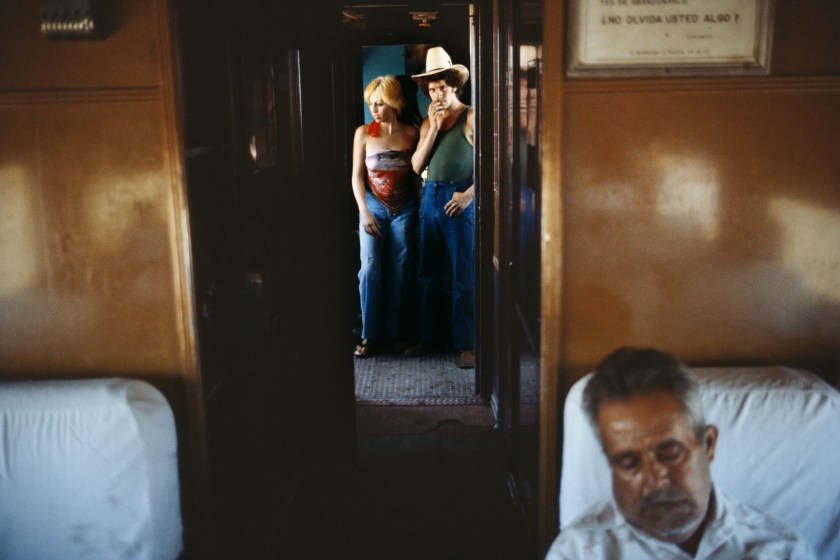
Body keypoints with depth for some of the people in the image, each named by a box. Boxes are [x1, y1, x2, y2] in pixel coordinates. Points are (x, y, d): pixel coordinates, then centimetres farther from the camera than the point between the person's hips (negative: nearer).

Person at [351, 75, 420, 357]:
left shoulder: (411, 133, 1)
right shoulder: (363, 133, 0)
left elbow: (416, 173, 6)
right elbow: (357, 175, 0)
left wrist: (421, 208, 1)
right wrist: (364, 212, -9)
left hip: (405, 208, 1)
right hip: (373, 207, -1)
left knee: (400, 271, 3)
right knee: (370, 268, -8)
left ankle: (394, 331, 14)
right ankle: (369, 334, 0)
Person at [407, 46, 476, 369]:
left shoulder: (470, 117, -2)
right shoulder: (428, 122, 14)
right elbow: (417, 166, 5)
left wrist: (469, 193, -17)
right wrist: (433, 128, -3)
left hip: (458, 200, -6)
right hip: (430, 197, 6)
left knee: (463, 276, -3)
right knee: (427, 273, 11)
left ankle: (465, 344, 3)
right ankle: (426, 336, 22)